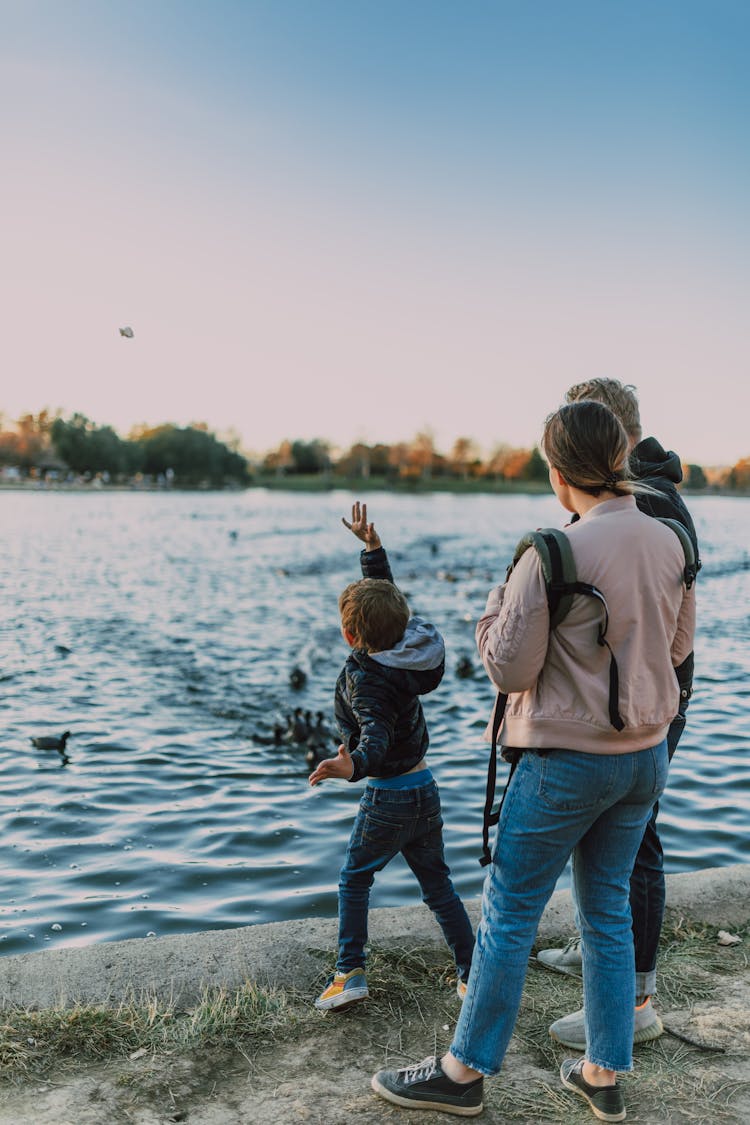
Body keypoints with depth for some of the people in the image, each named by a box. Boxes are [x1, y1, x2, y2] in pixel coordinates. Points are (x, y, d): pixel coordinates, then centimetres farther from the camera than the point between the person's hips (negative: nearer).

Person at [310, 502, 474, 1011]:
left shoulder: (365, 678, -23)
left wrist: (353, 765, -56)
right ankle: (472, 973, 20)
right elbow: (385, 593, 13)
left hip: (389, 797, -7)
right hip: (426, 787, 7)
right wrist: (372, 544, 19)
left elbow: (377, 736, -37)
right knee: (438, 883, 16)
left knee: (354, 879, 12)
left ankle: (350, 973, 13)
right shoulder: (401, 646, -2)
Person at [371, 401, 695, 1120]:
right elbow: (678, 646, 12)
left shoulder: (553, 554, -21)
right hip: (645, 756, 7)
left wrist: (496, 604, -1)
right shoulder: (668, 542, -1)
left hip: (567, 761, -6)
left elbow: (508, 668, -16)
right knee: (607, 911, 19)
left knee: (508, 914, 7)